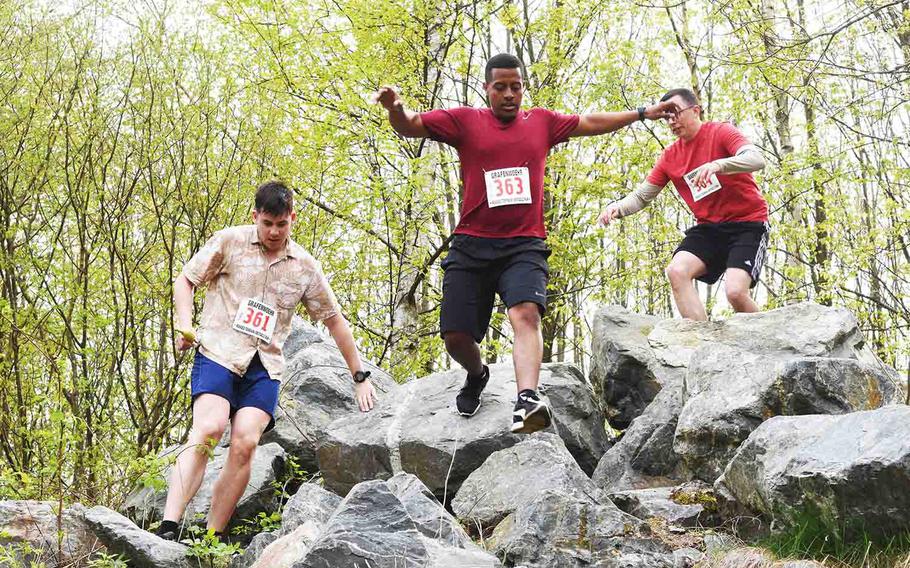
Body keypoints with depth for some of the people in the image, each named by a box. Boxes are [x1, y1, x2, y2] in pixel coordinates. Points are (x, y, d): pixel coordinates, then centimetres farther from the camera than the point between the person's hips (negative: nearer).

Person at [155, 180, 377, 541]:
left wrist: (360, 377, 19)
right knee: (208, 427, -26)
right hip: (219, 352, -2)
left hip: (264, 366, 3)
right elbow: (185, 280, 10)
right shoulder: (229, 242, 3)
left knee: (245, 442, -18)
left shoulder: (305, 267, 10)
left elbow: (334, 320, 18)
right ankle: (168, 529, -30)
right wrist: (184, 324, -8)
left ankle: (211, 539, -12)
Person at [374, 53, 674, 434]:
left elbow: (591, 123, 27)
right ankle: (477, 375, 34)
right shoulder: (464, 121, 7)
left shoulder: (541, 122, 15)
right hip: (471, 246, 0)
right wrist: (395, 107, -24)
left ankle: (527, 402, -43)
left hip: (524, 245, 0)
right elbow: (409, 126, -1)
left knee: (526, 313, -27)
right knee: (455, 334, -1)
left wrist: (642, 114, 29)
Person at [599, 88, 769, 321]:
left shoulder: (721, 132, -7)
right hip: (709, 227, 5)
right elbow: (641, 196, 10)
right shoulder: (669, 156, 8)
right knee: (677, 271, -20)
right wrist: (619, 207, -13)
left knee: (735, 291, -24)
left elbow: (757, 159, -24)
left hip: (747, 223, -5)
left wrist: (717, 164, -42)